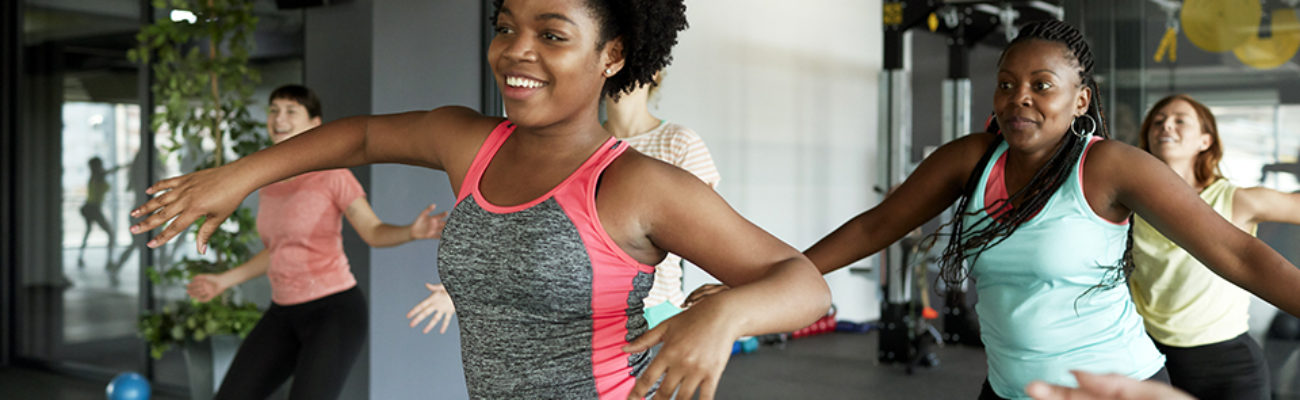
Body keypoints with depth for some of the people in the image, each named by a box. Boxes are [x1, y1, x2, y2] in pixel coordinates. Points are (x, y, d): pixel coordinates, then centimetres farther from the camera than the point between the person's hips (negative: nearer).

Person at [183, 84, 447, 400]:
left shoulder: (331, 172, -10)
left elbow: (374, 232, -7)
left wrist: (413, 231, -28)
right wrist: (224, 280, 23)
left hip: (335, 312, -7)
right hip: (286, 314, 7)